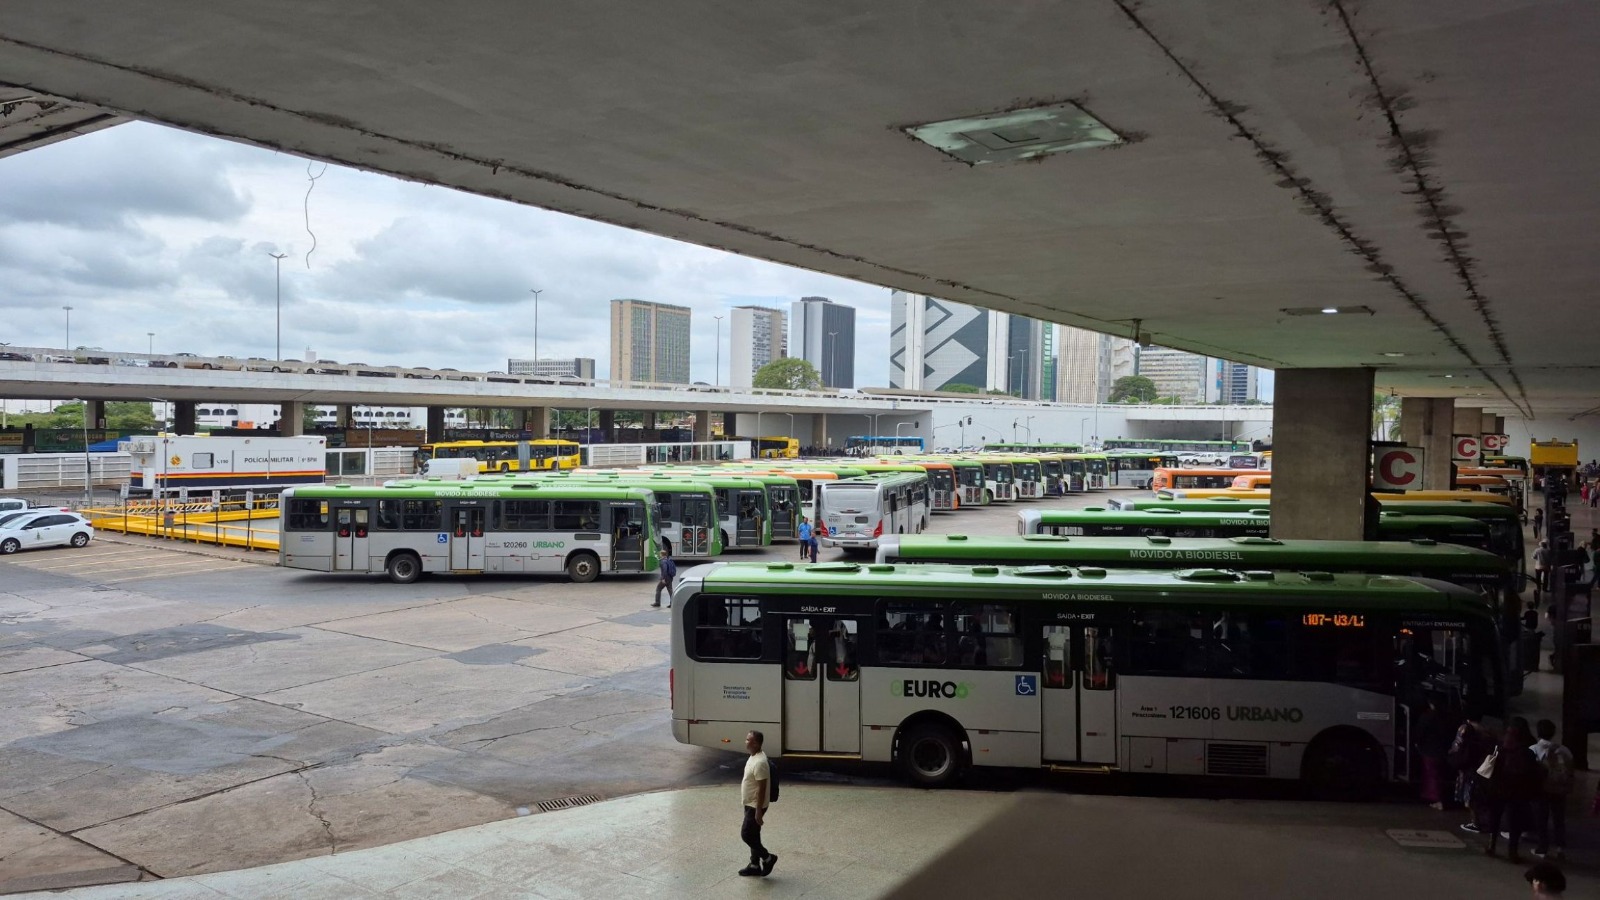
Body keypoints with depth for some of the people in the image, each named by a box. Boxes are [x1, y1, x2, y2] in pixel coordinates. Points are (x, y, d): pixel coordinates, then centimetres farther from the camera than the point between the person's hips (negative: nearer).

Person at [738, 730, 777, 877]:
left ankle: (768, 858, 12)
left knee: (746, 835, -2)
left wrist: (758, 811, -23)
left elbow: (762, 788, -25)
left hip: (755, 806, -10)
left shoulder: (760, 762, -27)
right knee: (753, 835, 16)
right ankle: (755, 865, 26)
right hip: (750, 804, 10)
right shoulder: (753, 757, 6)